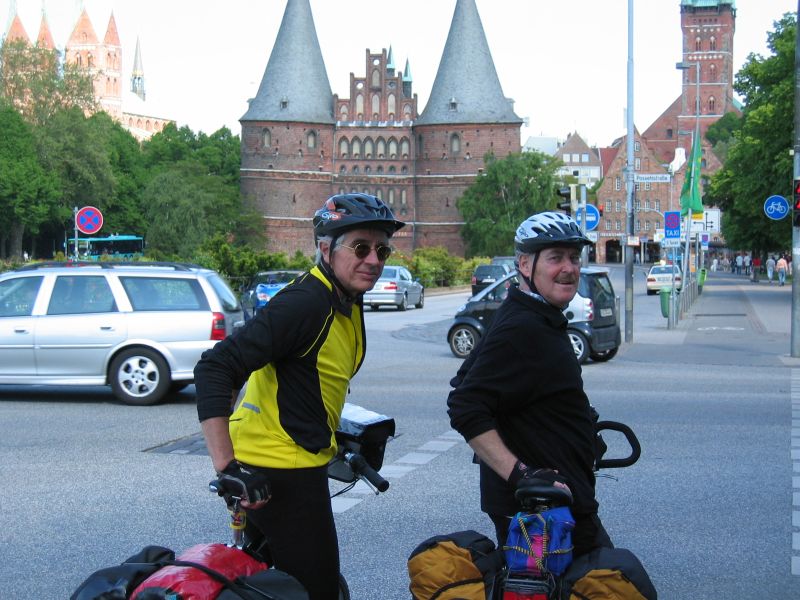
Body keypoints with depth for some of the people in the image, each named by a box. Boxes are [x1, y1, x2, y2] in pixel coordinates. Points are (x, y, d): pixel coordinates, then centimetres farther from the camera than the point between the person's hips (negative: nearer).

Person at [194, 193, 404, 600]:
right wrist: (227, 466, -32)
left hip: (299, 466, 10)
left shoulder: (346, 302, 9)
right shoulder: (305, 303, -21)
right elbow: (214, 368, -28)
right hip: (278, 473, -10)